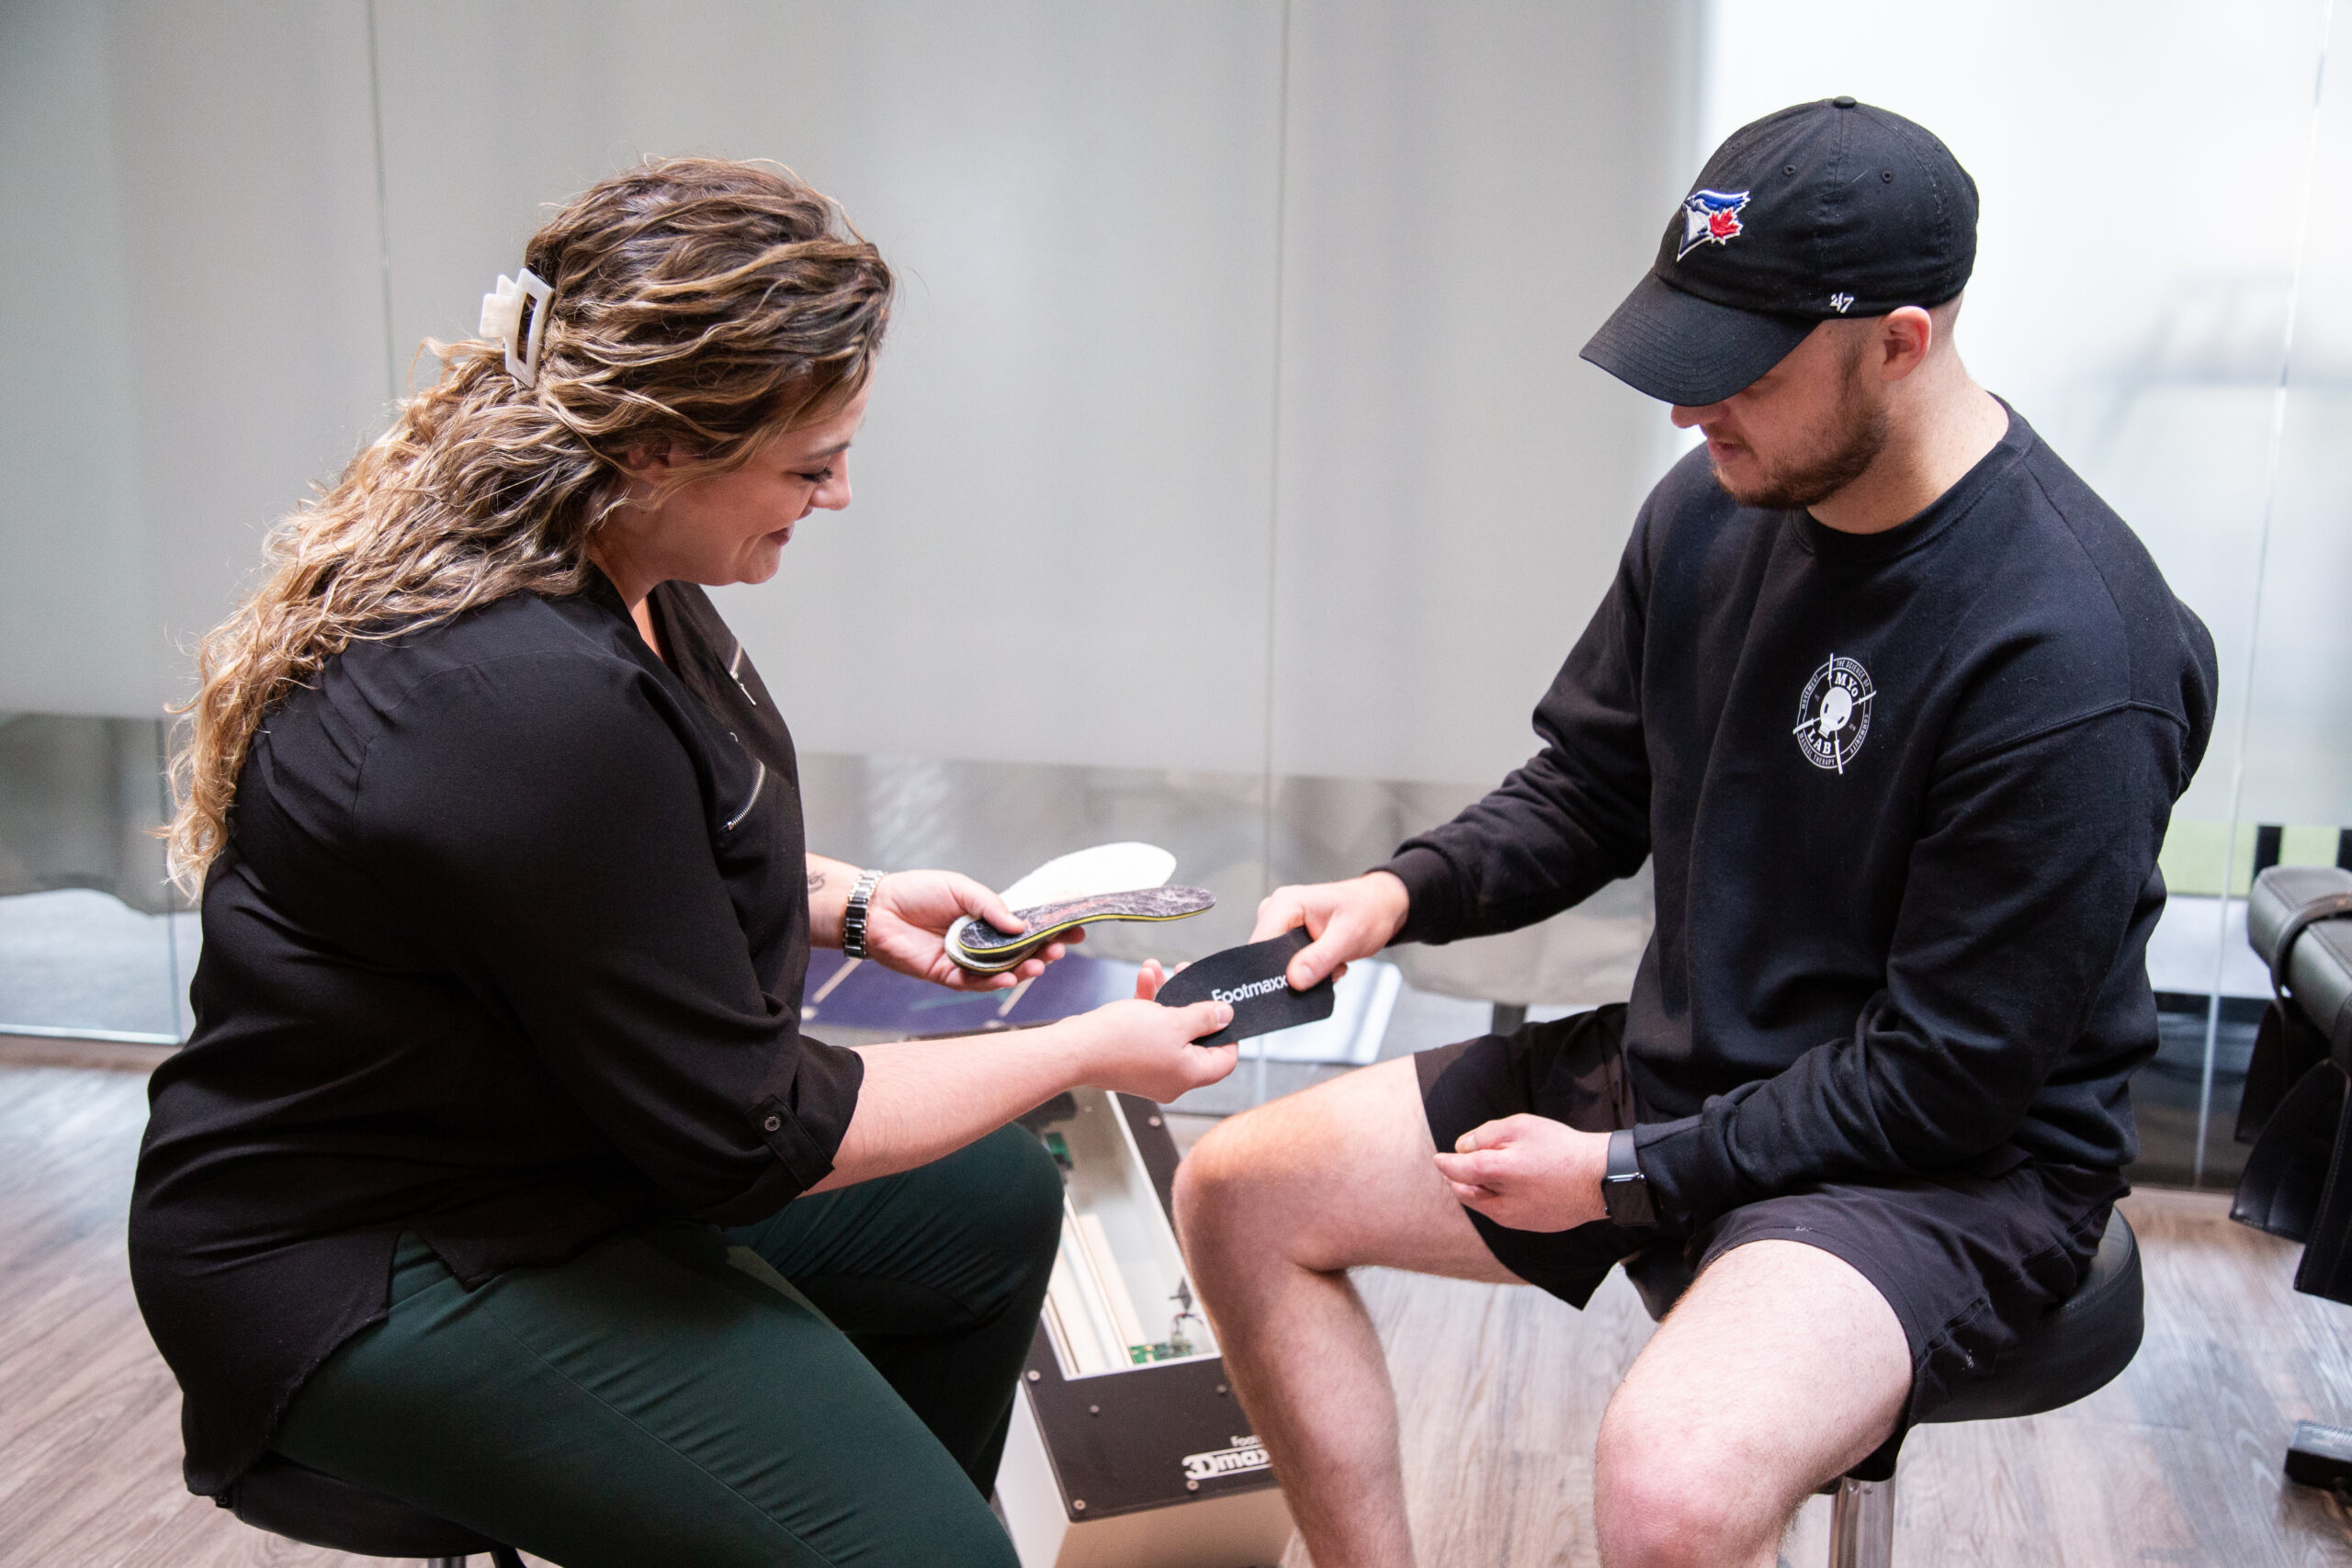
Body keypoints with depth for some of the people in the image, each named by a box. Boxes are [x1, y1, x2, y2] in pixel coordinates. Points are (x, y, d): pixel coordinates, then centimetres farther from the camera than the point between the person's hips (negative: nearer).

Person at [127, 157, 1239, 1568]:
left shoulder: (588, 559, -3)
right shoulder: (529, 707, -33)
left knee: (993, 1203, 16)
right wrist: (1087, 1052, -14)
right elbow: (747, 1138, -23)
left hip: (545, 1133, 10)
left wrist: (849, 906, 4)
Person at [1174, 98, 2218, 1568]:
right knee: (1240, 1189, 3)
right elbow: (1589, 790, 10)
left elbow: (1950, 1073, -19)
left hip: (1949, 1159, -7)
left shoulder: (2068, 651, -25)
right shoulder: (1713, 508, -2)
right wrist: (1407, 890, -8)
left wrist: (1634, 1174, -16)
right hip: (1676, 1064, 8)